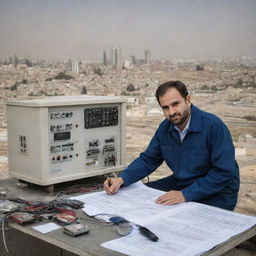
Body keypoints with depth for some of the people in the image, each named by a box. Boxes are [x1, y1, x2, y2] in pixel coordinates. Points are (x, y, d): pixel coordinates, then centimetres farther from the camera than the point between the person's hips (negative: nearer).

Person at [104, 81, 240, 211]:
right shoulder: (165, 127, 1)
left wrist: (185, 195, -30)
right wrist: (121, 180, -11)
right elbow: (148, 159, 7)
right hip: (179, 184, 7)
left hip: (216, 193, -6)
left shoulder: (214, 126, -21)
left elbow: (224, 173, -24)